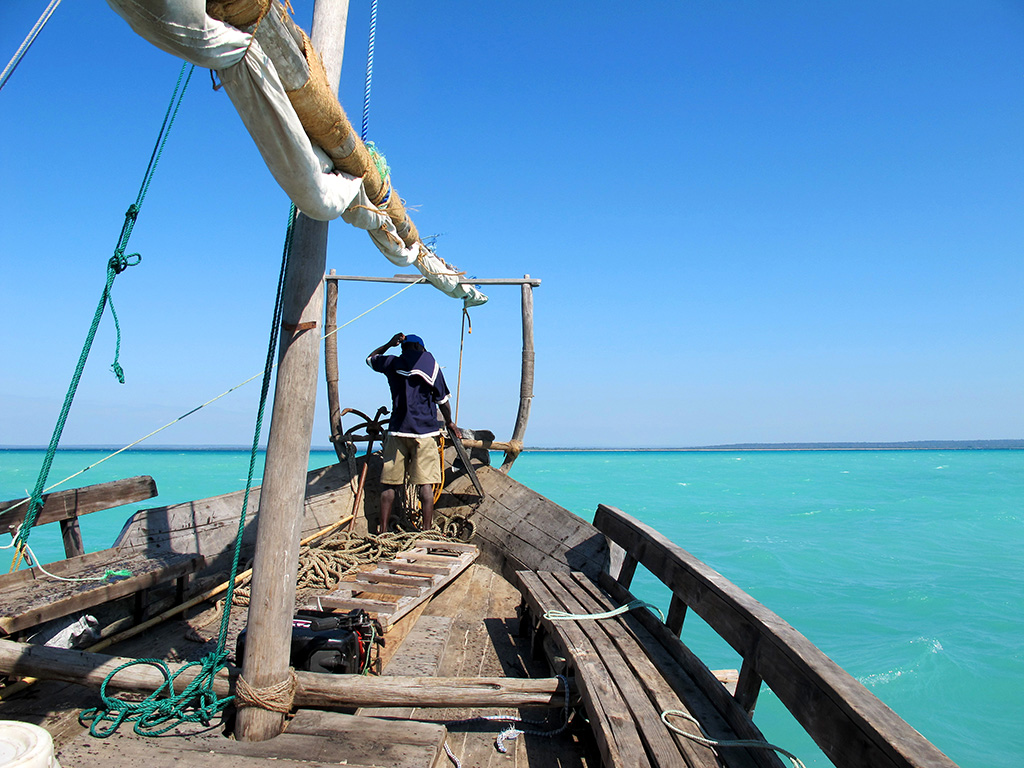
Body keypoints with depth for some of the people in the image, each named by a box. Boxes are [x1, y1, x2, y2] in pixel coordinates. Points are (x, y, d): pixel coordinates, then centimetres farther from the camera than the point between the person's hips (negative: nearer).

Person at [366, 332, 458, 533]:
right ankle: (426, 530, -5)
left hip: (397, 430, 2)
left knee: (389, 483, 7)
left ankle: (383, 531, 9)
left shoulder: (392, 363, 7)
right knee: (425, 483, -3)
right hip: (424, 430, -2)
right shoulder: (431, 364, 3)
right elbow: (442, 399, 6)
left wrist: (389, 344, 30)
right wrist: (449, 422, 20)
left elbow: (370, 359, 29)